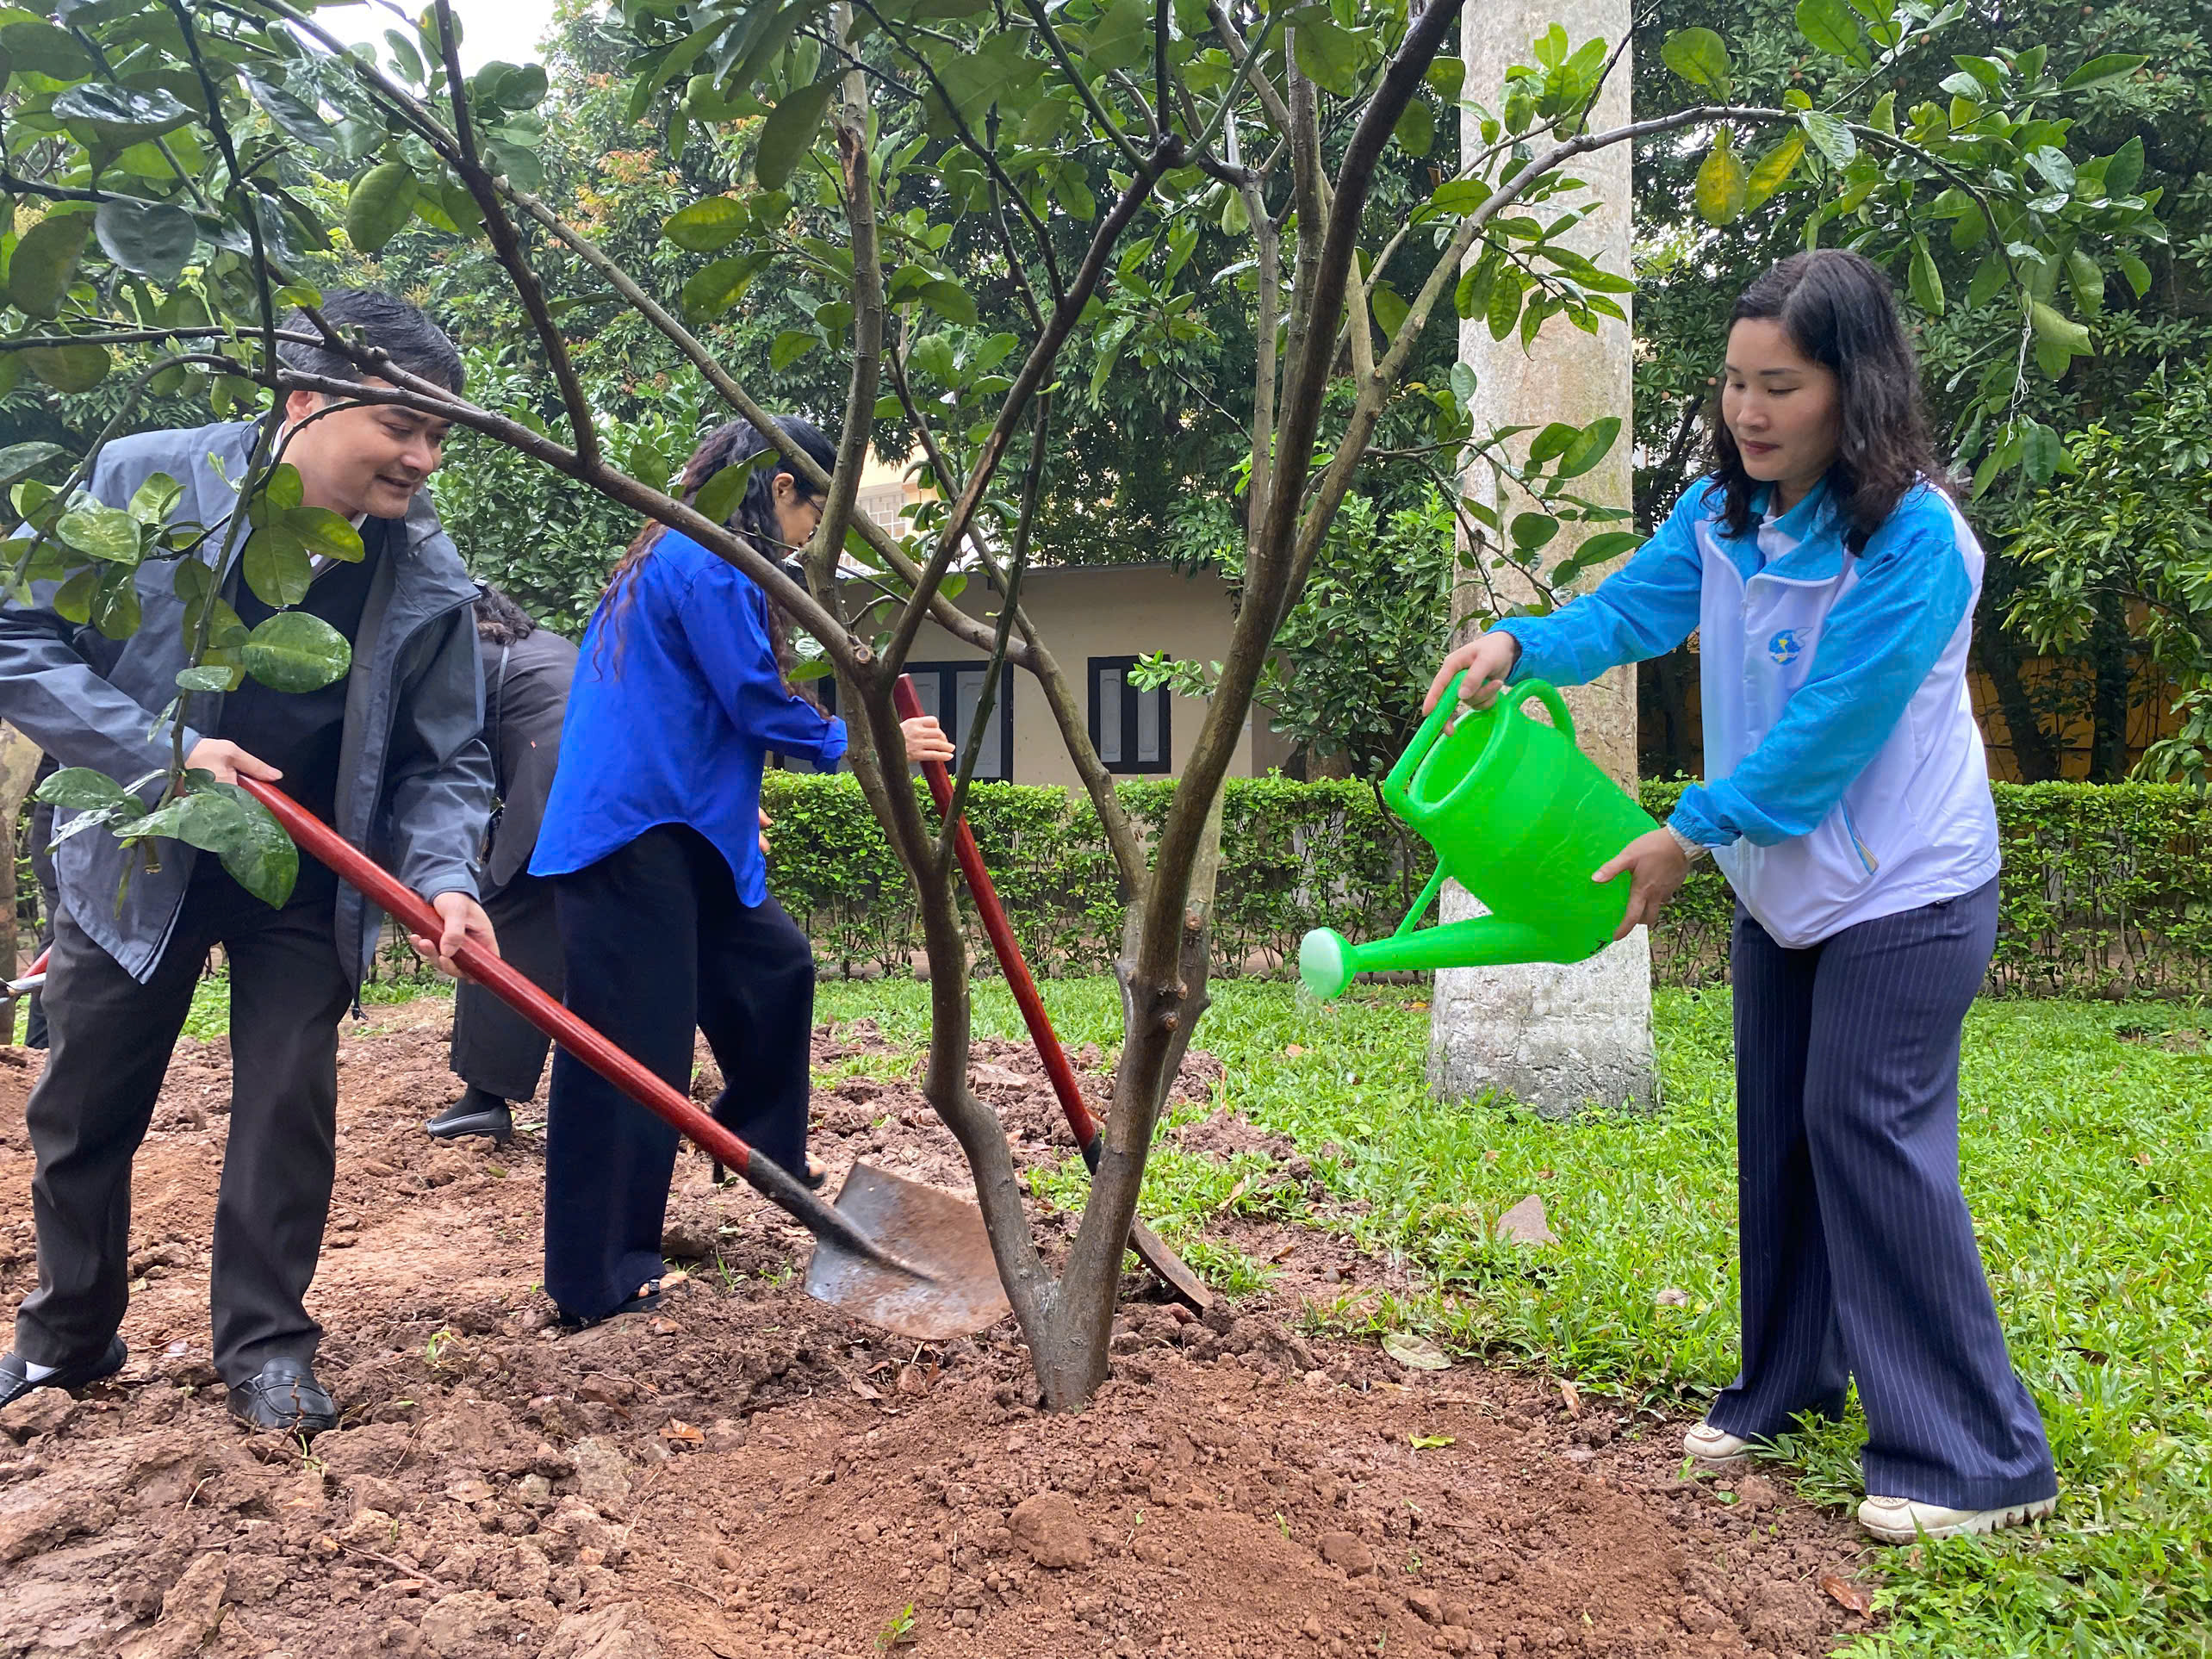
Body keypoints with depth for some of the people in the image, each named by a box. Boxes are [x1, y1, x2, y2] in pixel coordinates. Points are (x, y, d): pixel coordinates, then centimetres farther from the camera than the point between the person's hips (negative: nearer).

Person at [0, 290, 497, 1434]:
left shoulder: (429, 575, -12)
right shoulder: (146, 480, -17)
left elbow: (446, 761, -6)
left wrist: (443, 878, -24)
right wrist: (162, 751, -25)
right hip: (137, 856, 0)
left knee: (288, 1109, 1)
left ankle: (265, 1348, 17)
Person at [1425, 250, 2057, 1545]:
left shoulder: (1915, 539, -24)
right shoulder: (1723, 512, -1)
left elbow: (1830, 729, -25)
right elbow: (1633, 608, 1)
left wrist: (1692, 833, -21)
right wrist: (1518, 644, -18)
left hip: (1901, 892, -8)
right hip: (1783, 882, 8)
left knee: (1870, 1141, -9)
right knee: (1779, 1134, 16)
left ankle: (1980, 1462, 3)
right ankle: (1786, 1389, 33)